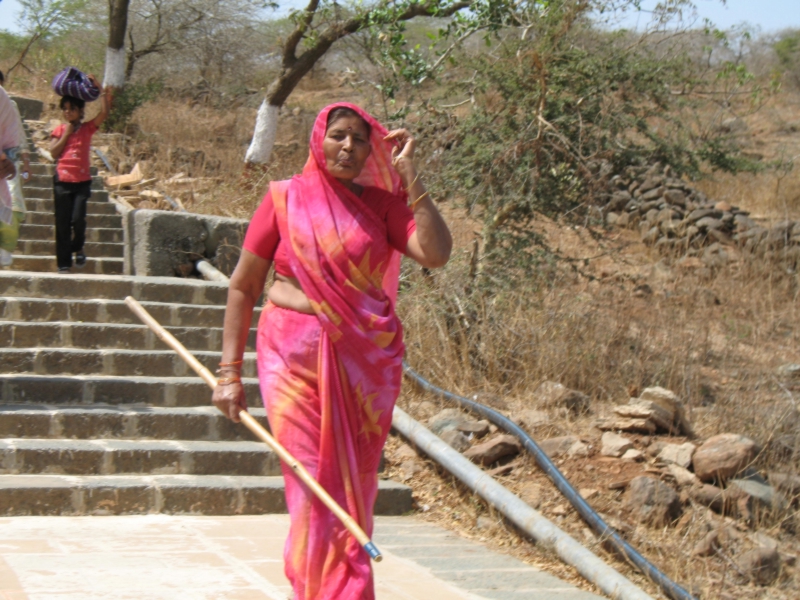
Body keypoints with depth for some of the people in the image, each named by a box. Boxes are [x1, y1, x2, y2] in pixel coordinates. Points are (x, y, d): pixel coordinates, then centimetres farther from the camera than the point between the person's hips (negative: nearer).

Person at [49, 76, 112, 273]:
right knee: (62, 224, 1)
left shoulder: (87, 128, 5)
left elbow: (104, 112, -8)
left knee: (78, 219, -14)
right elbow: (54, 152, -3)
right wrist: (65, 135, -5)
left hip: (82, 182, -1)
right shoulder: (59, 130, 7)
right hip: (62, 181, 1)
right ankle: (63, 263, 6)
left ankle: (78, 248, 16)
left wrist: (100, 89, -7)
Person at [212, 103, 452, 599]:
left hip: (366, 364, 2)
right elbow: (243, 287, 5)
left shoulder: (381, 204, 6)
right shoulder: (285, 198, 3)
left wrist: (410, 177, -10)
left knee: (354, 490, 5)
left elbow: (436, 253, -11)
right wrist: (230, 373, 1)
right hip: (296, 359, -2)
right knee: (314, 486, -6)